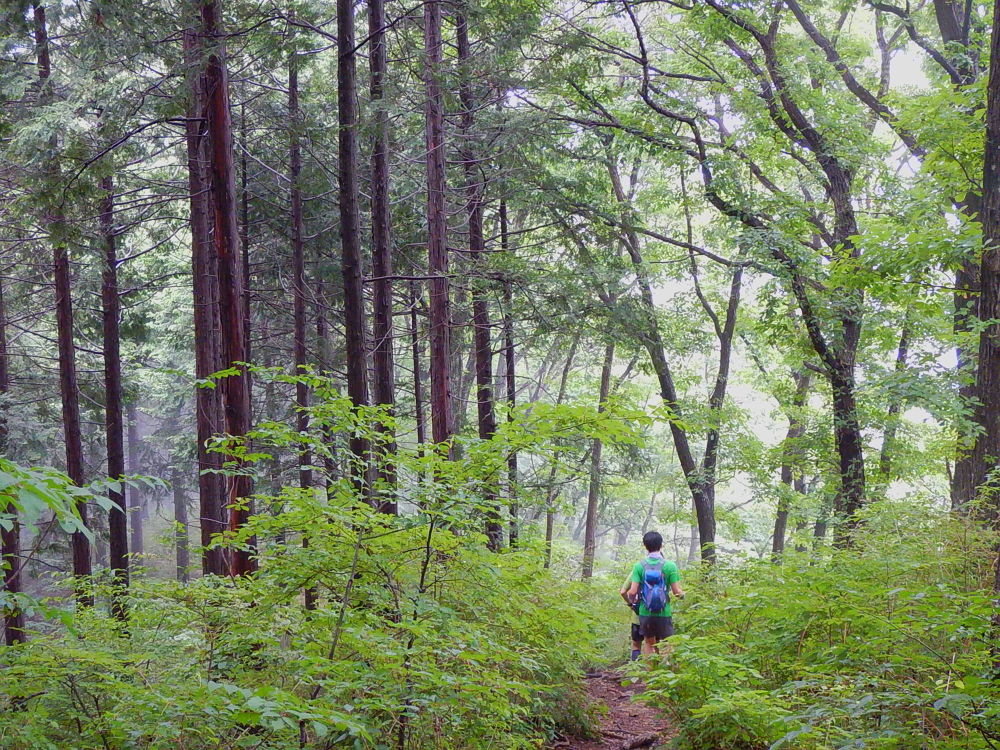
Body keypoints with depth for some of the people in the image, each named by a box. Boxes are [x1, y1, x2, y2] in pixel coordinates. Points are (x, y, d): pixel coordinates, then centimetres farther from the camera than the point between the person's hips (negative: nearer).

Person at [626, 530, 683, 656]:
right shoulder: (670, 566, -8)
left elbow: (633, 591, -9)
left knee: (648, 643, 17)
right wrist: (683, 595, 15)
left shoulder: (639, 566, -5)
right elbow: (677, 592, -8)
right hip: (664, 613, -1)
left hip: (645, 612, 2)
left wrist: (631, 601, 13)